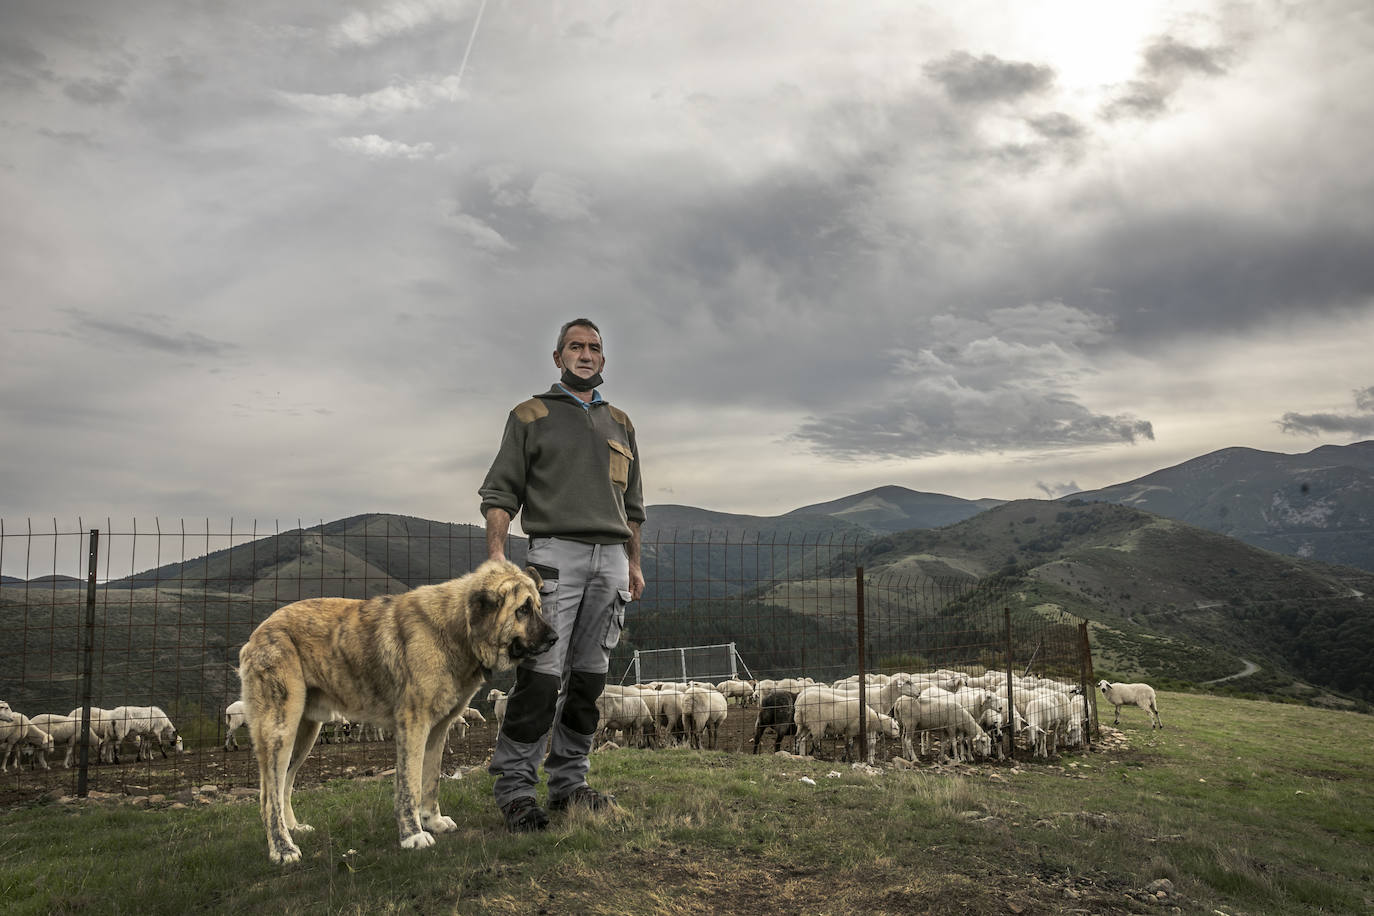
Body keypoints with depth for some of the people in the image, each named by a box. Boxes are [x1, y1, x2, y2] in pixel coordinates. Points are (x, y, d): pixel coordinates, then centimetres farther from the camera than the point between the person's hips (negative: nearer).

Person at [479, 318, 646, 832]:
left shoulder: (619, 423, 22)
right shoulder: (531, 417, 8)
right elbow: (500, 491, 2)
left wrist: (634, 563, 19)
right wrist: (496, 553, -11)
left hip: (611, 557, 5)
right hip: (556, 552, -5)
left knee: (589, 675, 6)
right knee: (542, 673, -12)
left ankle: (569, 783, 14)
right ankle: (515, 786, -3)